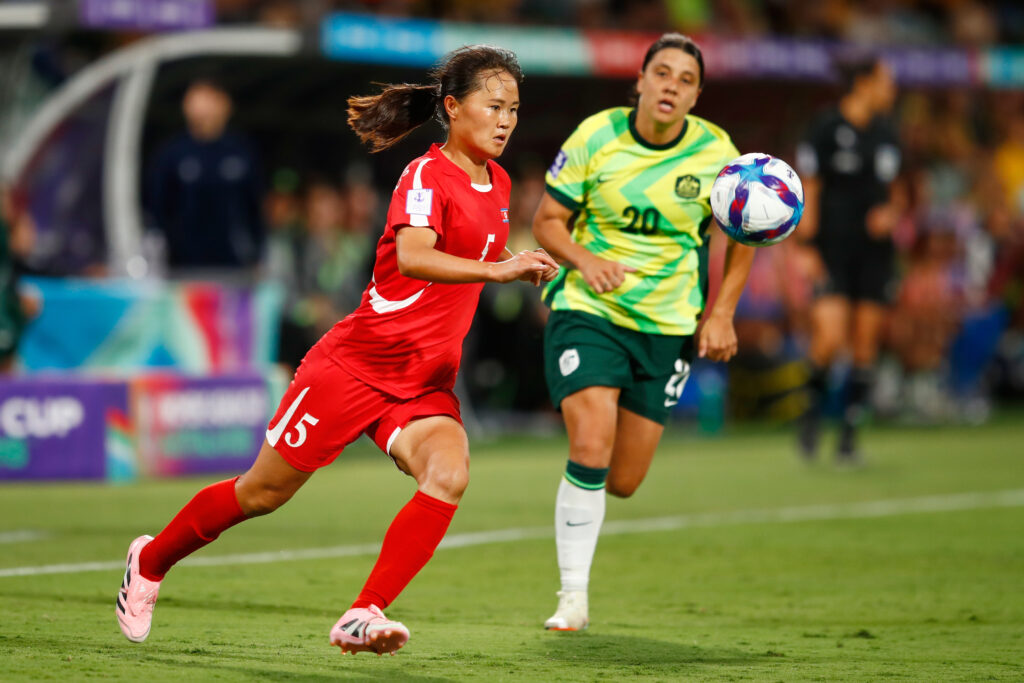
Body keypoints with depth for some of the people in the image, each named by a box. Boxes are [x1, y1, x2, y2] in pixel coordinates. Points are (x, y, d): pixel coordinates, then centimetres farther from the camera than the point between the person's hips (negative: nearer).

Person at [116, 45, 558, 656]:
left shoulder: (496, 182, 9)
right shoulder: (427, 175, -16)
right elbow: (412, 257, -36)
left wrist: (522, 267, 14)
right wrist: (496, 269, -45)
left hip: (425, 383, 6)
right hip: (356, 364, -6)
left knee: (449, 475, -25)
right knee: (264, 492, 6)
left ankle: (363, 617, -25)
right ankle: (151, 561, 31)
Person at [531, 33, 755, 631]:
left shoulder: (715, 153, -4)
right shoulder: (596, 136, -7)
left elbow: (742, 236, 10)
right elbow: (548, 220, -1)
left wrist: (721, 313, 1)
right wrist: (584, 259, -22)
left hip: (668, 327, 2)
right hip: (588, 311, -2)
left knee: (623, 481, 3)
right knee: (591, 452, -21)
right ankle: (573, 598, -8)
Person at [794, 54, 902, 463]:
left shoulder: (885, 135, 10)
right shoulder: (827, 128, -7)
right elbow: (806, 191, -6)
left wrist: (891, 211, 0)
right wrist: (807, 249, -12)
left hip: (875, 253, 5)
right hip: (834, 249, -5)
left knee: (865, 348, 2)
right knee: (829, 340, -17)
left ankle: (849, 435, 11)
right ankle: (813, 406, 11)